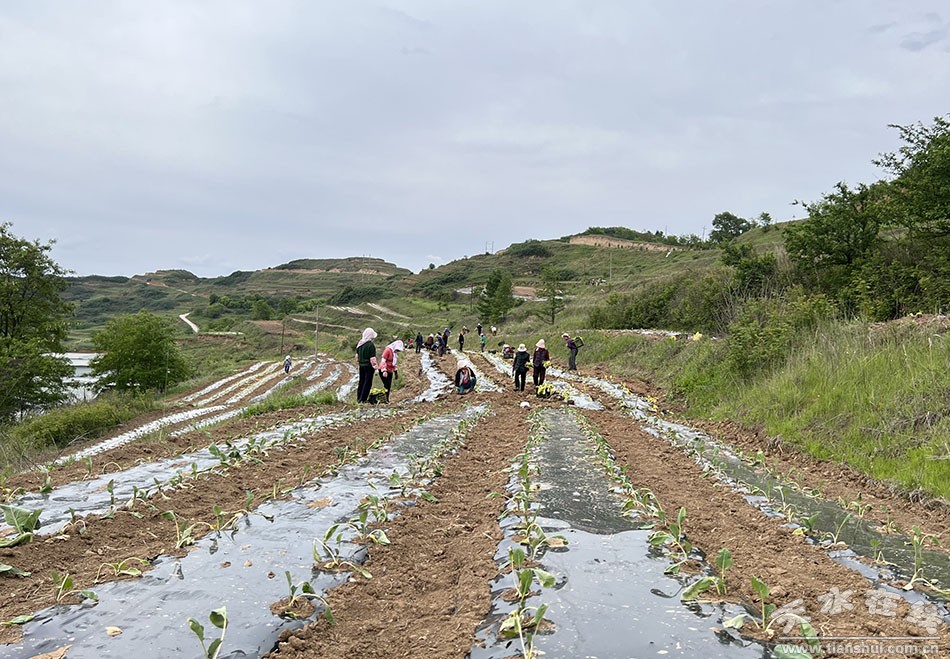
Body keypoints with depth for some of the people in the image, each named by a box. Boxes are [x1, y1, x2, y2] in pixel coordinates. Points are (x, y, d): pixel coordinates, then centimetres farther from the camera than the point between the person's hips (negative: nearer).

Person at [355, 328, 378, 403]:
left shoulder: (360, 343, 5)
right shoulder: (371, 345, -18)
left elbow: (357, 355, 14)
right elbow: (372, 358, -19)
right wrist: (375, 367, -12)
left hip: (361, 365, 7)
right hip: (368, 366, -7)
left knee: (361, 382, 16)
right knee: (367, 383, 0)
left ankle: (358, 398, 22)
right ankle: (363, 399, -1)